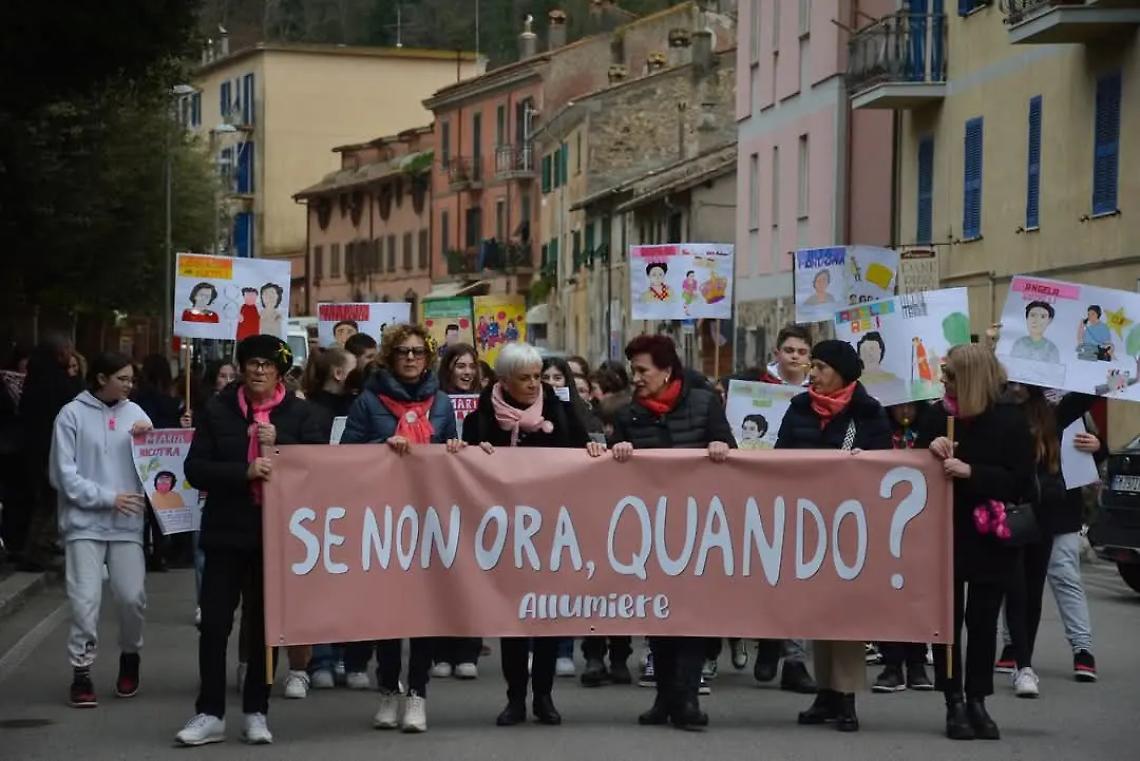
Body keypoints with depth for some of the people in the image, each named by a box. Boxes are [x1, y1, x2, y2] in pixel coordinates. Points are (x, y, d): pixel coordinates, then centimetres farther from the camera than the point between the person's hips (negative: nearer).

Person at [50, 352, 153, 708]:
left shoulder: (133, 411, 6)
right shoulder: (72, 414, -4)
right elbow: (63, 474, -6)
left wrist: (150, 438, -13)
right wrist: (107, 497, -12)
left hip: (127, 522, 3)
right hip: (85, 522, -3)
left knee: (132, 597, 2)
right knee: (85, 599, -6)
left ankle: (129, 657, 26)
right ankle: (81, 671, 5)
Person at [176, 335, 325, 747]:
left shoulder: (300, 414, 2)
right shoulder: (217, 411, 2)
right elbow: (195, 469, -4)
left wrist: (279, 444, -17)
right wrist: (244, 471, -19)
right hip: (226, 531, 0)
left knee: (265, 624, 7)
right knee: (214, 623, -2)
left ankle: (255, 713, 17)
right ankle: (210, 714, 6)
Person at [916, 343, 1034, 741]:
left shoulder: (1010, 420, -5)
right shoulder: (936, 416, 4)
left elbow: (1021, 481, -11)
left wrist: (970, 472, -22)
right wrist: (931, 450, -13)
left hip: (990, 538, -2)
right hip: (944, 534, 2)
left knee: (983, 621, 3)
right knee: (947, 619, 2)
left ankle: (977, 702, 11)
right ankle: (955, 704, 8)